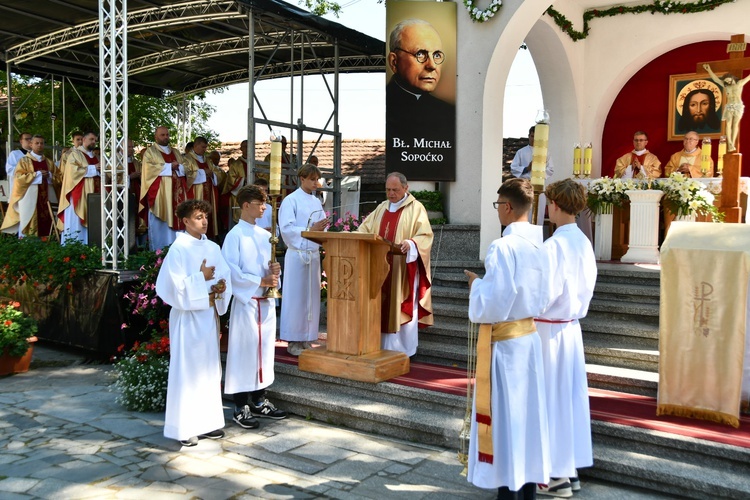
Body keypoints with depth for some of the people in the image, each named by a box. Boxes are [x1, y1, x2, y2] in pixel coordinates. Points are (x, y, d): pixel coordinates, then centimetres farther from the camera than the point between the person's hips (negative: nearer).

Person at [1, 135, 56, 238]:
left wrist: (49, 175, -6)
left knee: (46, 221, 0)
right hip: (29, 197, -4)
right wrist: (37, 174, -12)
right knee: (28, 221, -6)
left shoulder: (49, 162, 16)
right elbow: (18, 177, -7)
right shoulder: (24, 161, 3)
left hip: (46, 196, 4)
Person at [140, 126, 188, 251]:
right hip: (159, 195, -5)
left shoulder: (175, 152, 21)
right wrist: (169, 166, -11)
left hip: (176, 194, 5)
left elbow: (185, 168, 14)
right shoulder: (150, 151, 5)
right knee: (160, 225, -6)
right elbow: (149, 168, -12)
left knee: (175, 221, 2)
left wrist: (177, 167, -8)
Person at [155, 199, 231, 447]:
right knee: (186, 369, -1)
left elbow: (226, 276, 11)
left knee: (209, 367, 11)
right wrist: (202, 278, -16)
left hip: (209, 314, 7)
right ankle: (183, 427, 7)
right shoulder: (178, 249, -9)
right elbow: (175, 286, -14)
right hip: (187, 316, -7)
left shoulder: (213, 248, 9)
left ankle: (206, 422, 22)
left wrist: (222, 287, -9)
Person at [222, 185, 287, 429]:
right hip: (246, 301, -7)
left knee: (264, 349, 11)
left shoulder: (265, 235, 12)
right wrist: (260, 281, -17)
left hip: (266, 301, 7)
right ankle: (241, 407, 8)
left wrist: (274, 271, -4)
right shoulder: (235, 235, -8)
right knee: (244, 352, -1)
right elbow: (232, 272, -14)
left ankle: (259, 401, 23)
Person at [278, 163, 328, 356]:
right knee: (296, 297, -3)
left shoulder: (317, 202, 14)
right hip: (297, 254, -6)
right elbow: (286, 228, -14)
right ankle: (293, 341, 4)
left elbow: (322, 227, 14)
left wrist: (322, 229, -8)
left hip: (314, 255, 6)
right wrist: (310, 230, -19)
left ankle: (306, 338, 15)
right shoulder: (291, 200, -5)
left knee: (312, 297, 7)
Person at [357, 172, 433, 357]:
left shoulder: (416, 208, -3)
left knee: (401, 308, -2)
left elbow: (425, 236, -13)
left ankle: (401, 350, 7)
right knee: (381, 306, 7)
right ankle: (382, 346, 15)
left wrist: (410, 243, -32)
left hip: (403, 268, -6)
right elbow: (365, 228, 16)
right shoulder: (382, 208, 16)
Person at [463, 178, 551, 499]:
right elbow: (544, 299, 11)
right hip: (530, 336, 7)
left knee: (503, 416, 4)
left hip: (504, 340, -7)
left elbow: (492, 304, -20)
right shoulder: (540, 247, 4)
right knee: (529, 413, 15)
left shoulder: (503, 247, -19)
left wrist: (476, 284, -3)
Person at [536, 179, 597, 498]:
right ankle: (571, 469, 25)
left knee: (552, 398, 2)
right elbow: (587, 287, 12)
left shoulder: (554, 245, -19)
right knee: (571, 395, 14)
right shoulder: (583, 243, 5)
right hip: (572, 326, 8)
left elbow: (545, 293, -19)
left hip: (550, 329, -8)